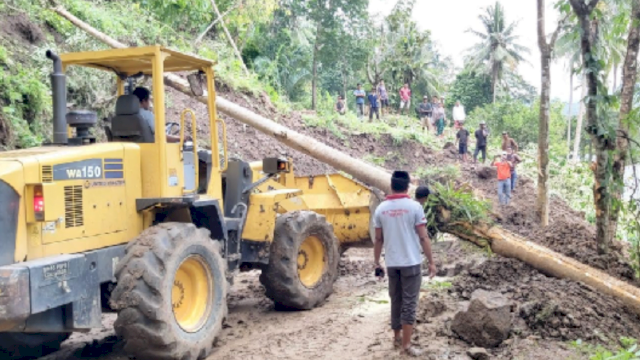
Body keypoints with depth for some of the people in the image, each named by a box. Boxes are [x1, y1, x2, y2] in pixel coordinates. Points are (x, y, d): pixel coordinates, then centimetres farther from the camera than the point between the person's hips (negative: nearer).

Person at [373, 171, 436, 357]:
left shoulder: (381, 209, 0)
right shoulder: (414, 206, -10)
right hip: (411, 262, -4)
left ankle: (397, 338, 29)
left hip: (391, 263, 4)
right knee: (409, 303, 2)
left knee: (396, 301, 17)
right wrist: (431, 261, -2)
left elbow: (378, 239, 5)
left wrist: (377, 263, 14)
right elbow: (423, 237, -10)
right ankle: (406, 344, 2)